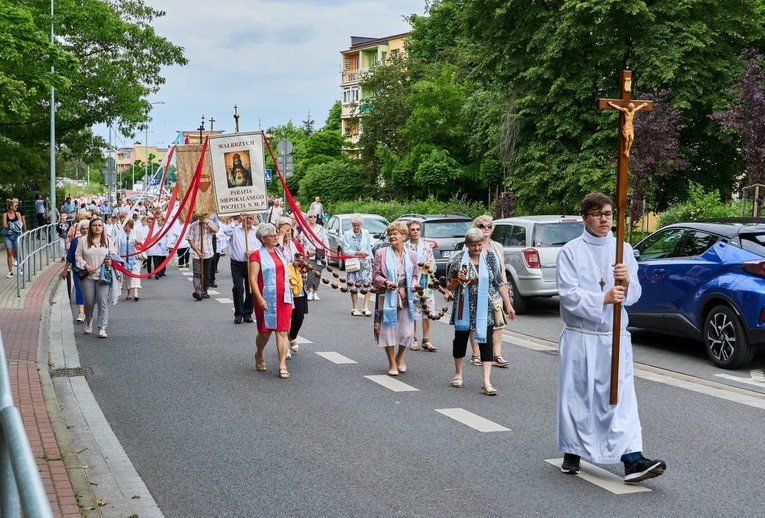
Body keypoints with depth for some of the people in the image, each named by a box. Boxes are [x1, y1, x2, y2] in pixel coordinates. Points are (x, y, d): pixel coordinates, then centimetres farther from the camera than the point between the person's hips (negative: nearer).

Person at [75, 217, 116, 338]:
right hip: (88, 276, 0)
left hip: (104, 276, 0)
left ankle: (102, 329, -5)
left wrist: (111, 261, -10)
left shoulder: (108, 241, 9)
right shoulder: (83, 241, 5)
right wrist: (86, 266, -9)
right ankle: (88, 323, 34)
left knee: (103, 302, -8)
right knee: (89, 302, 5)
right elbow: (78, 256, 6)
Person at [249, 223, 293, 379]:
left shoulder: (280, 252, 12)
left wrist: (289, 294, 18)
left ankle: (282, 366, -4)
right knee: (265, 331, 7)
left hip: (283, 299, 5)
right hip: (266, 300, -5)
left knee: (282, 331, -2)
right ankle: (259, 355, 36)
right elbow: (253, 279, -14)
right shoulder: (257, 255, -8)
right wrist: (259, 299, -21)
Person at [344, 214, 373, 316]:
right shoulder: (347, 234, 0)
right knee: (354, 286, 1)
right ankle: (355, 309, 12)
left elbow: (369, 248, 16)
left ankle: (365, 308, -3)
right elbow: (346, 250, -7)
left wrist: (368, 256, 3)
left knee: (368, 284, -9)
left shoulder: (366, 233, 11)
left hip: (365, 262, 2)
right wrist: (357, 253, -19)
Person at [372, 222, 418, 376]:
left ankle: (399, 357, 33)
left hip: (405, 298, 2)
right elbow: (375, 275, -1)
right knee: (388, 330, 1)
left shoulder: (411, 254, 5)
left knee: (406, 331, 6)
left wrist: (408, 288, -7)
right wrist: (386, 282, -20)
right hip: (387, 297, -2)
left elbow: (415, 275, 10)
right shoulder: (381, 253, -2)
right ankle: (392, 363, 17)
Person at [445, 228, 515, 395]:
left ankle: (486, 382, -8)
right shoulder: (459, 259, -4)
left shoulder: (490, 257, 1)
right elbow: (449, 286, 1)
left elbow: (499, 282, 7)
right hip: (464, 308, 0)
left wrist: (508, 304, 4)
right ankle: (458, 373, 32)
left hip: (485, 308, 0)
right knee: (460, 338, 12)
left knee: (486, 342, -6)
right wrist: (458, 280, -20)